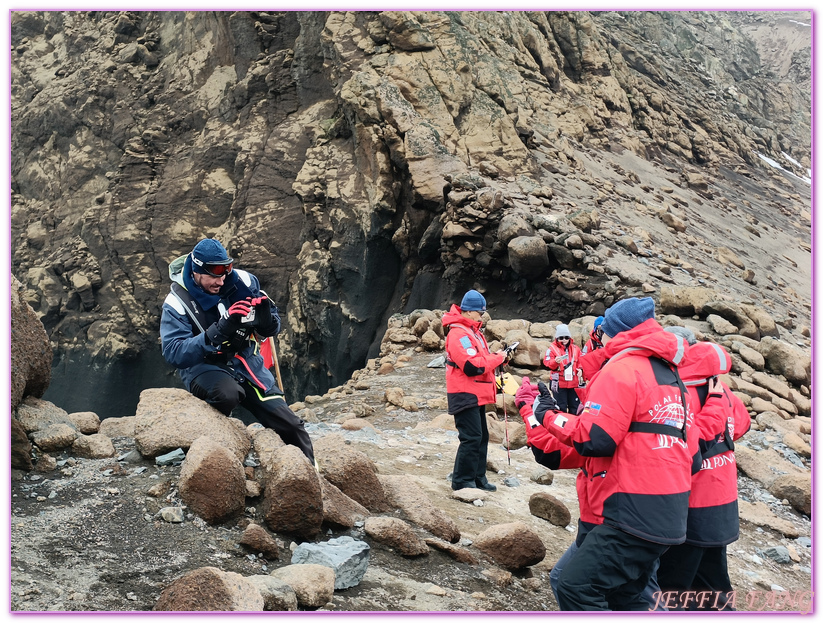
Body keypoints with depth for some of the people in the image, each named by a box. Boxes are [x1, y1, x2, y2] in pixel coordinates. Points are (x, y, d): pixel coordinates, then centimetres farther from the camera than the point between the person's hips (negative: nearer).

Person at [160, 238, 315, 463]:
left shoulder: (241, 281, -6)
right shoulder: (177, 303, -14)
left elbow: (272, 329, 2)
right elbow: (173, 353, -25)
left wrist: (266, 319, -24)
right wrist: (220, 330, -34)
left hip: (245, 360, 3)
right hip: (203, 367, -3)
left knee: (290, 426, -6)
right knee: (228, 393, -38)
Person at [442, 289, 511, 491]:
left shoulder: (472, 331, 16)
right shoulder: (458, 333, -18)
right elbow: (473, 366, -25)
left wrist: (499, 357, 3)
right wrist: (497, 357, -13)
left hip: (476, 395, 11)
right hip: (465, 395, -11)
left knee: (481, 437, 14)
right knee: (471, 437, -10)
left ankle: (478, 477, 22)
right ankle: (462, 481, -2)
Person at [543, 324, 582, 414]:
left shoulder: (575, 348, 9)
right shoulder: (552, 349, -4)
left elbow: (580, 362, 16)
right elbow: (547, 363, -10)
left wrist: (580, 369, -2)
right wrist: (555, 362, -28)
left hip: (573, 382, 4)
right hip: (559, 383, -4)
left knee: (575, 405, 12)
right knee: (561, 407, 0)